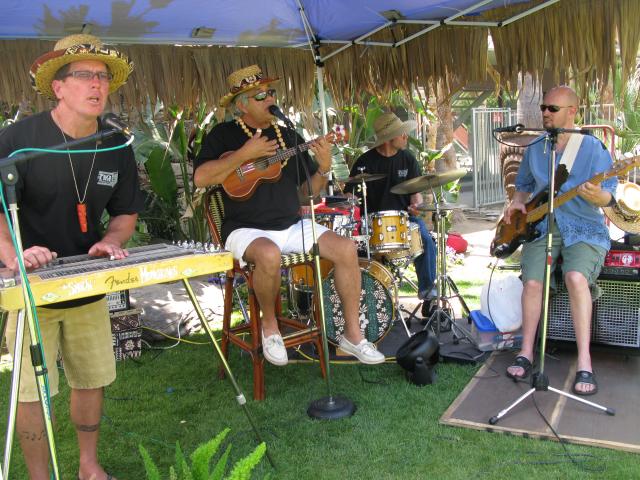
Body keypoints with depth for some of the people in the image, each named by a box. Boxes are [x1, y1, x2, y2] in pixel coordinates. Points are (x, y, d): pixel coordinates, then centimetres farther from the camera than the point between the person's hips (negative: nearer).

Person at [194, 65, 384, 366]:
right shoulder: (224, 134, 1)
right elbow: (200, 178, -16)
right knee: (269, 255, -38)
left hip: (291, 226, 5)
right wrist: (245, 154, -17)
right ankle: (269, 325, -9)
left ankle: (352, 334, -2)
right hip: (245, 230, -5)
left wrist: (324, 168, -8)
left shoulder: (288, 136, 14)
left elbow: (308, 191, 13)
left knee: (346, 248, -14)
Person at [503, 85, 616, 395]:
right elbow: (523, 184, 24)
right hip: (541, 226, 3)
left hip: (584, 229, -3)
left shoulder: (593, 148, -3)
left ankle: (584, 363, -23)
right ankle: (526, 352, -4)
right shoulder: (534, 150, 11)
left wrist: (596, 195, -30)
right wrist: (517, 202, 3)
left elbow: (608, 196, -7)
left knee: (576, 277, -30)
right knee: (533, 282, -20)